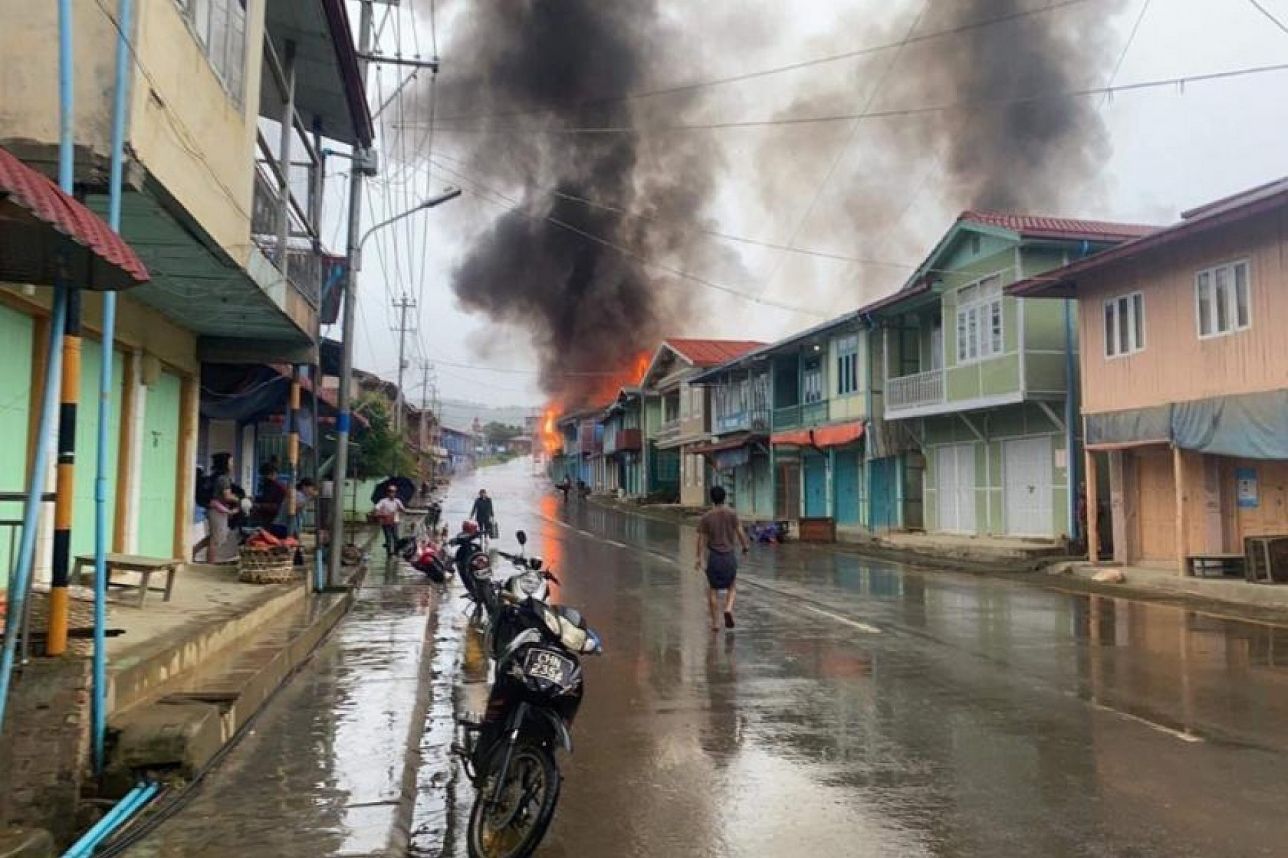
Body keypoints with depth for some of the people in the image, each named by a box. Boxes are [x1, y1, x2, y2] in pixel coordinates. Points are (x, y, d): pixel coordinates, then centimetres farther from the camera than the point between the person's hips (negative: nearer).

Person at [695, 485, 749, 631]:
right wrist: (746, 546, 14)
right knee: (732, 586, 20)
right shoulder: (732, 514, -6)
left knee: (712, 590, 12)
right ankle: (728, 609, -5)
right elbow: (740, 532, -4)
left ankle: (715, 623, 12)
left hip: (714, 556, 0)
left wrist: (699, 558, 4)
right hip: (730, 555, 0)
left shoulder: (705, 517, -6)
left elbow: (701, 539, -5)